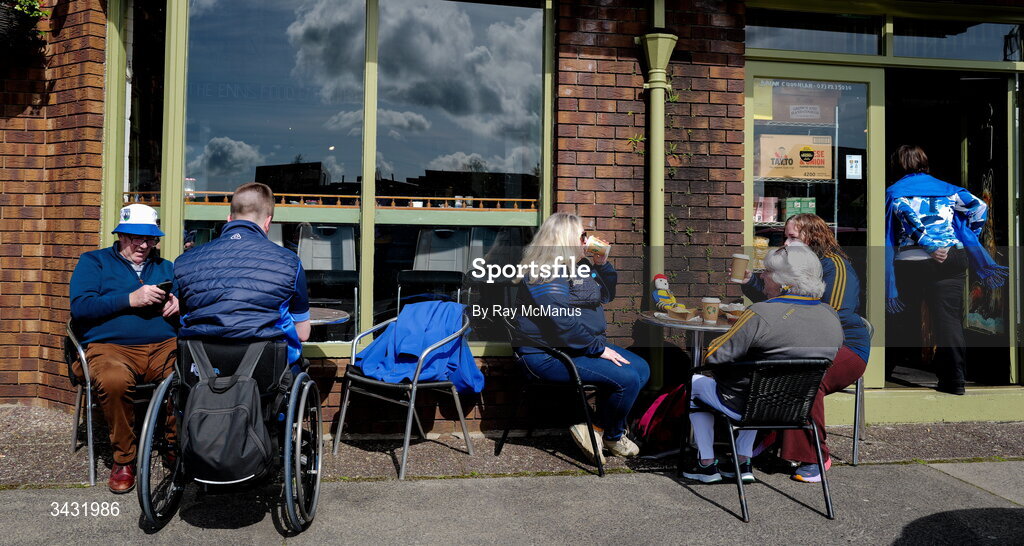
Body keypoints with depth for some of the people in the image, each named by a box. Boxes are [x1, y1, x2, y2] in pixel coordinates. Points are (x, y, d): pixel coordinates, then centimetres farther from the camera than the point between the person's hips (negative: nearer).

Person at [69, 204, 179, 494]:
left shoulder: (165, 267, 26)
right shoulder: (94, 261, 15)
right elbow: (80, 307, 0)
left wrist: (178, 304, -1)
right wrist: (130, 299, -10)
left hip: (163, 346, 2)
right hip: (111, 347, -2)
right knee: (114, 380, -38)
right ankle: (123, 459, -15)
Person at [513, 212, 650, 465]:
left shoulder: (580, 265, 14)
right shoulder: (545, 274, -17)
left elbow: (606, 296, 25)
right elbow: (564, 323, -25)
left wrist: (602, 264, 9)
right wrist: (599, 349, -20)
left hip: (586, 345, 11)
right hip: (550, 356, -11)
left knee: (641, 368, 4)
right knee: (627, 378, -20)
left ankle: (600, 426, 6)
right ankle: (613, 437, 7)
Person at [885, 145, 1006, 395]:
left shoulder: (894, 191, 9)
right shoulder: (946, 188, 19)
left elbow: (907, 215, -6)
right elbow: (978, 207, 9)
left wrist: (930, 245, -7)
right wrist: (967, 238, 18)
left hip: (910, 260, -2)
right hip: (952, 257, 3)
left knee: (905, 318, 9)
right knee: (949, 318, 1)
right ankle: (954, 379, -1)